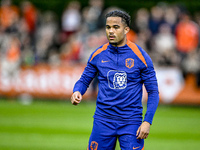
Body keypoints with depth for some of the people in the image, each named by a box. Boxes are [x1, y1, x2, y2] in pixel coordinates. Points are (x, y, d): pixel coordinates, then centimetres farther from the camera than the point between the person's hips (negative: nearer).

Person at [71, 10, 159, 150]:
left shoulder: (140, 56, -4)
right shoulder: (98, 55, 3)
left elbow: (153, 92, -1)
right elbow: (84, 80, 14)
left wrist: (147, 121, -10)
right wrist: (77, 92, -10)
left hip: (131, 121, -2)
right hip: (103, 120, 2)